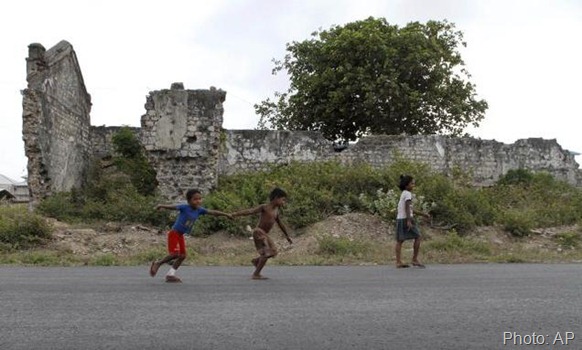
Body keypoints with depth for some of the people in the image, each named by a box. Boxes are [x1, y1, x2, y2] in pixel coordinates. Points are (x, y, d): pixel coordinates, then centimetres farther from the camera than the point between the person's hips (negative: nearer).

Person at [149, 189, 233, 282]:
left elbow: (212, 212, 1)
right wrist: (161, 206, -46)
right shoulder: (184, 207, -19)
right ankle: (158, 263, 5)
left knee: (182, 256, 6)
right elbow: (173, 207, -30)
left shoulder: (199, 210, -2)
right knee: (174, 254, -16)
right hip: (174, 233, -7)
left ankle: (170, 274, 14)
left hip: (181, 235, 7)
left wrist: (226, 214, 0)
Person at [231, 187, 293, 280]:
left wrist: (287, 236, 31)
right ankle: (256, 274, -7)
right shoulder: (264, 207, -11)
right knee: (266, 253, -15)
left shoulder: (276, 211, 13)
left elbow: (281, 224, 24)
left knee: (273, 252, 13)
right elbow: (251, 211, -22)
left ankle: (256, 261, 34)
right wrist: (237, 214, -35)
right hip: (258, 232, -9)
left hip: (264, 234, 9)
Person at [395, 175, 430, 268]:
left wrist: (422, 213, 25)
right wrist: (409, 221, -25)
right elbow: (407, 208, -19)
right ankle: (415, 259, 3)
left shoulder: (403, 194, 19)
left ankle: (398, 262, 3)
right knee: (417, 237, 1)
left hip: (399, 219, 9)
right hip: (406, 219, -9)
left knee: (400, 240, 4)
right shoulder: (408, 194, -9)